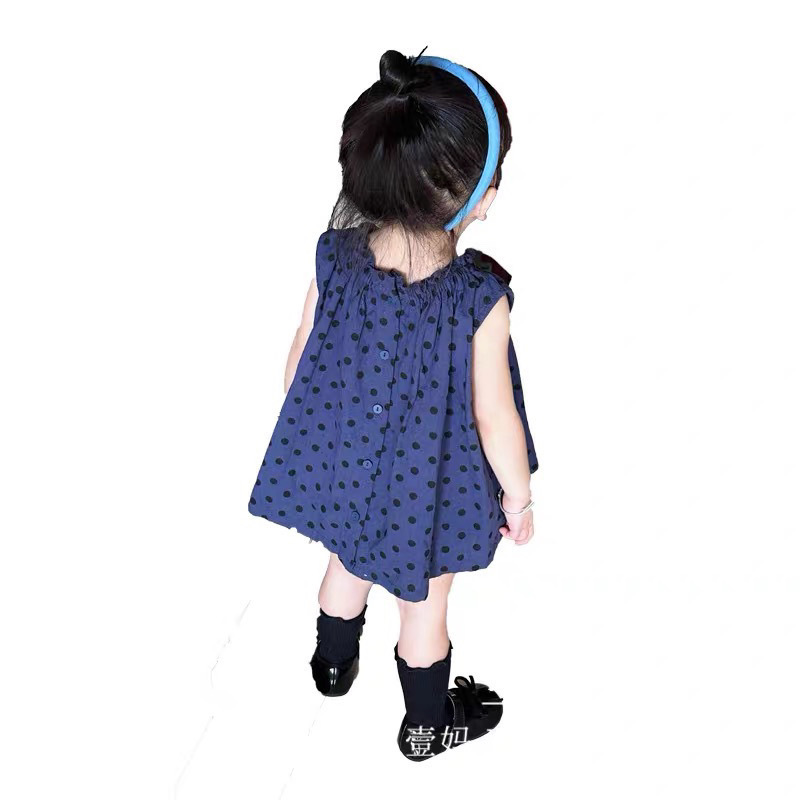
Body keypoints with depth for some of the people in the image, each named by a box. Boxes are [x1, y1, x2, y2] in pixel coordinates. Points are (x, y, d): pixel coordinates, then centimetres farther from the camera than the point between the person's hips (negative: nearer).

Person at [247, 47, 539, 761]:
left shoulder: (335, 256, -20)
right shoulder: (479, 297, -32)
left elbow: (301, 361, -6)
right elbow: (494, 418, -22)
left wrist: (306, 433, 13)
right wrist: (519, 495, -4)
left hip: (342, 463, 4)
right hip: (430, 487, -4)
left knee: (349, 565, 32)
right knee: (424, 603, 21)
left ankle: (334, 665, 60)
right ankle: (429, 726, 47)